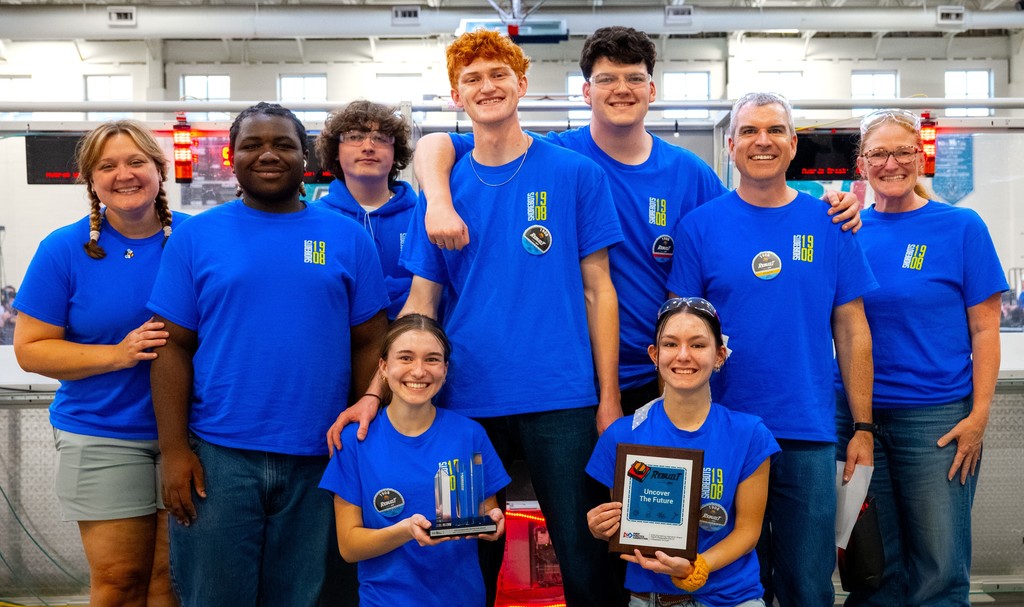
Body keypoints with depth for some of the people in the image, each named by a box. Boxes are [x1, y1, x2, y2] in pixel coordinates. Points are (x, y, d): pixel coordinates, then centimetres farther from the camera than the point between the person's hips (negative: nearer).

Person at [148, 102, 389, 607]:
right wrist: (174, 450, -6)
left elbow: (369, 345, 5)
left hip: (319, 458, 1)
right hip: (217, 455, 0)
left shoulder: (347, 237, 5)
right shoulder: (196, 236, 3)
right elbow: (174, 347, 1)